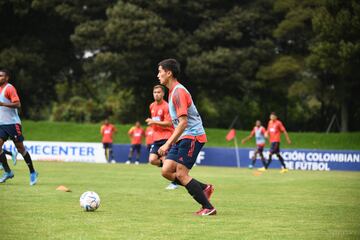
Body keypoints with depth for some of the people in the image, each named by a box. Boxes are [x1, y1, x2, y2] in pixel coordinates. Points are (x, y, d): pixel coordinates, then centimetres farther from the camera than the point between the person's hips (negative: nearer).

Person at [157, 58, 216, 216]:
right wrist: (170, 143, 23)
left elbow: (183, 122, -23)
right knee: (166, 171, 1)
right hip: (183, 138, 9)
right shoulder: (173, 91, 15)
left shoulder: (178, 92, -16)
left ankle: (208, 208, -7)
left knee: (181, 174, -13)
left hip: (192, 136, -9)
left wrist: (168, 144, -23)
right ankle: (204, 188, 9)